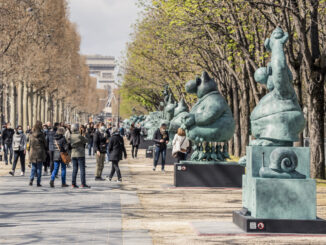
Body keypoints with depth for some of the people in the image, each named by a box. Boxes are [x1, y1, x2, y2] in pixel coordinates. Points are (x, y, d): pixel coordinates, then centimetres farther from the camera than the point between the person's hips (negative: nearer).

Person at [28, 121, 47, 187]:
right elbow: (45, 144, -2)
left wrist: (29, 152, 15)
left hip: (33, 153, 2)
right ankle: (38, 183, 5)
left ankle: (31, 179, -8)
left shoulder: (31, 135, 0)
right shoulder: (41, 135, -9)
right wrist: (45, 153, 11)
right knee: (39, 168, 5)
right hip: (40, 153, -2)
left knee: (33, 168, 13)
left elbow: (29, 145, 5)